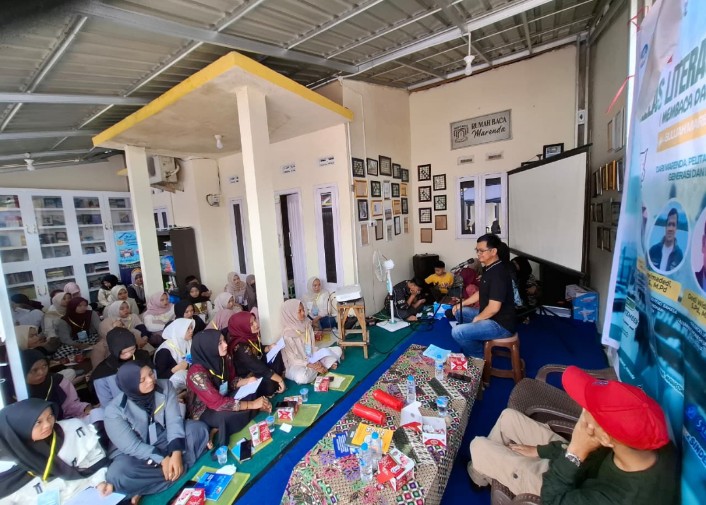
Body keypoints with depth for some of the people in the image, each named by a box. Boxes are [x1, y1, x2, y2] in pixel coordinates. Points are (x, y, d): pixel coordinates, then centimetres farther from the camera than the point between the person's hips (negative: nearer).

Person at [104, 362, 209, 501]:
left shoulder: (165, 386, -15)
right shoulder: (114, 410, -20)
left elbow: (174, 420, -18)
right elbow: (131, 446, -19)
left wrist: (176, 453, -31)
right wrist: (163, 459, -27)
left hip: (166, 439, 2)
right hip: (136, 452, -1)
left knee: (199, 428, -21)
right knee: (116, 474, -33)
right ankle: (181, 471, -21)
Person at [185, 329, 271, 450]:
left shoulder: (224, 358, -11)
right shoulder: (197, 373, -31)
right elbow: (217, 403, -33)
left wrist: (247, 381, -15)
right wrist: (252, 405, -32)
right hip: (203, 411, -8)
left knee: (254, 389, -10)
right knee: (233, 416, -36)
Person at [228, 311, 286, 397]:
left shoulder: (249, 335, -13)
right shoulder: (241, 348, -36)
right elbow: (260, 369, -32)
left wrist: (269, 348, -12)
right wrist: (279, 380, -25)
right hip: (247, 375, -8)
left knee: (276, 354, -3)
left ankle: (276, 386, 7)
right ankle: (267, 395, 3)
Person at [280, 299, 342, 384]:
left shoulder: (306, 325, -3)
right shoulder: (287, 334, -22)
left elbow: (312, 347, 2)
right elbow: (293, 360, -20)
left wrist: (318, 362, -13)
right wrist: (313, 366, -24)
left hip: (312, 358, 6)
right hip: (297, 365, -6)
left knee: (337, 350, 3)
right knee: (302, 377, -40)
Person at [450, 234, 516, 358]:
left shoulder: (498, 273, -26)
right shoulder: (489, 268, 7)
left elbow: (493, 308, -28)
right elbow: (481, 293, 20)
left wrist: (476, 319, -12)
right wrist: (461, 304, 12)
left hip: (500, 324, -10)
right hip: (488, 315, 10)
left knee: (457, 332, -20)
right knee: (459, 312, 18)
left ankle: (481, 355, 7)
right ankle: (475, 345, 24)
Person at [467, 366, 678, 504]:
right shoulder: (653, 444, -26)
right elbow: (601, 449, -5)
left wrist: (574, 453, -40)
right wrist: (540, 450, 2)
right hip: (590, 471, 6)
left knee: (478, 446, 1)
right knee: (509, 417, 13)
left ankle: (481, 474, 40)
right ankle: (489, 460, 43)